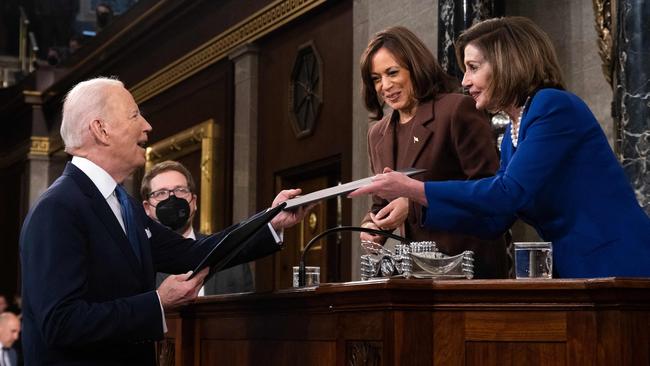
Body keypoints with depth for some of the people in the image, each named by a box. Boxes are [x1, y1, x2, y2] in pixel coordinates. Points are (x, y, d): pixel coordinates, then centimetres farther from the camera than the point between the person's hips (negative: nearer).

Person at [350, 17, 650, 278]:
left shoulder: (554, 107, -13)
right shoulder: (512, 136, 13)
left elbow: (509, 193, -20)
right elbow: (496, 219, 13)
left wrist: (412, 189, -17)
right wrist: (414, 207, 6)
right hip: (573, 272, 8)